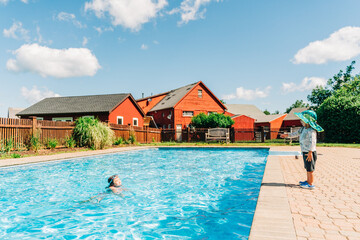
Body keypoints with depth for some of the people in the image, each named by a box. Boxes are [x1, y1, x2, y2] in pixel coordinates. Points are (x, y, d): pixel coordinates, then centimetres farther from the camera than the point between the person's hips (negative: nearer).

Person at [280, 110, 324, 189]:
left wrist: (310, 152, -30)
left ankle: (311, 184, 8)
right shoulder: (303, 129, 10)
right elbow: (296, 133, 25)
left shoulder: (311, 131, -20)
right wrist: (287, 135, 27)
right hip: (305, 152, 9)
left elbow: (312, 142, -26)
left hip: (309, 153, -9)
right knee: (307, 168, 20)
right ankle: (308, 181, 33)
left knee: (310, 168, -1)